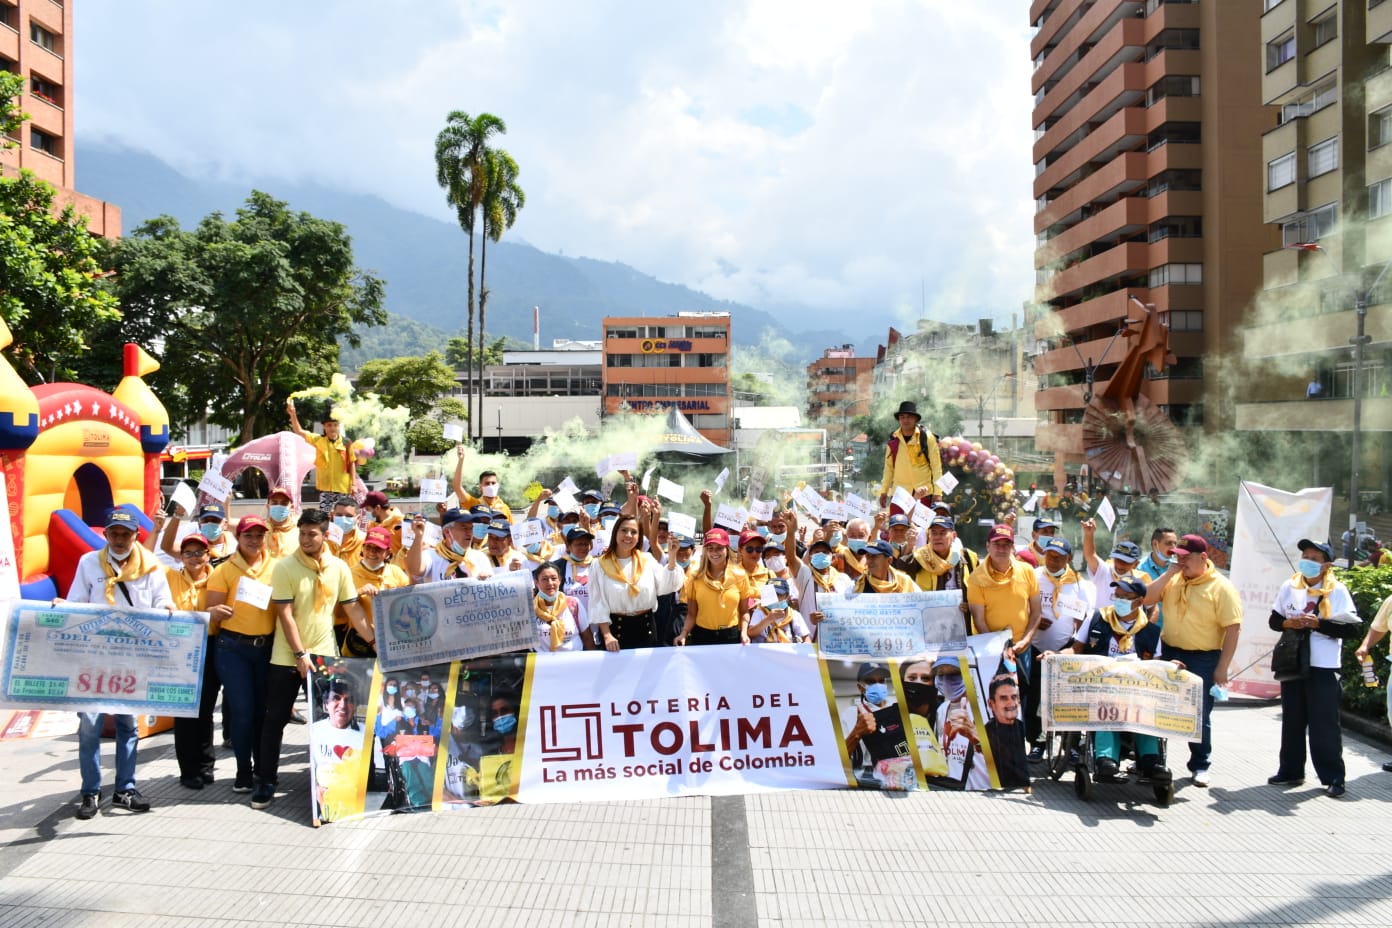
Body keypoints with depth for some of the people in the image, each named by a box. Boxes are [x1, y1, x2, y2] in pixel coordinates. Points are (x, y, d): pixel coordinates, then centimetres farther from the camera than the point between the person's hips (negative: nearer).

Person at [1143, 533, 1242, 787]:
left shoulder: (1221, 587, -12)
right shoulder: (1172, 580, 3)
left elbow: (1233, 629, -13)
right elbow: (1146, 599, -5)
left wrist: (1222, 668, -16)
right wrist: (1169, 572, -11)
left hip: (1203, 659, -4)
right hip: (1169, 654, 5)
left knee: (1200, 715, 6)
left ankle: (1200, 766, 21)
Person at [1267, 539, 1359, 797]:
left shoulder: (1338, 591, -6)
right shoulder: (1289, 588, 7)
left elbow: (1351, 629, -11)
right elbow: (1274, 620, 12)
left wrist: (1317, 623, -20)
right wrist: (1288, 623, -8)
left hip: (1323, 668, -4)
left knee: (1325, 725, -1)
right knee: (1292, 721, 12)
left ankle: (1333, 777, 8)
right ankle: (1290, 771, 21)